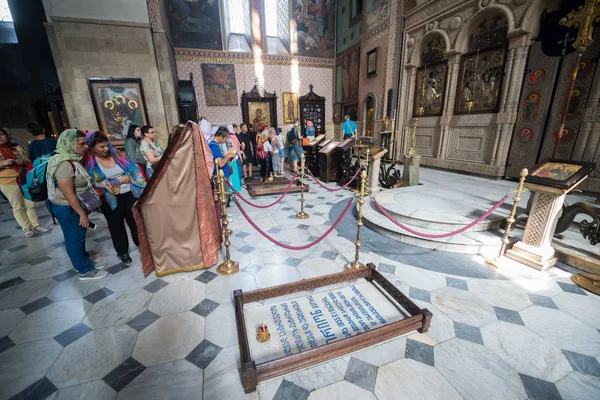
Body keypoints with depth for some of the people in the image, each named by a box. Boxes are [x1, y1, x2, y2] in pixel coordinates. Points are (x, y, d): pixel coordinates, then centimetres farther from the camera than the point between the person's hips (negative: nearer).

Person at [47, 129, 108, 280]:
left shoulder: (73, 160, 7)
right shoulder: (64, 164, -23)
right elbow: (69, 193, -25)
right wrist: (82, 214, -21)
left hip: (74, 206, 9)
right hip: (68, 209, -9)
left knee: (78, 237, 20)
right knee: (75, 239, 4)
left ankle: (83, 263, 35)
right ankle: (85, 271, 16)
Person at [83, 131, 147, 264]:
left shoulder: (115, 154, 3)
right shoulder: (89, 163, -8)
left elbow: (131, 169, 4)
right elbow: (97, 183, -15)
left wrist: (130, 178, -12)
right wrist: (119, 181, -13)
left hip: (130, 193, 3)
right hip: (110, 198, -3)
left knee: (135, 220, 13)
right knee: (116, 225, 11)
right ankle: (122, 251, 27)